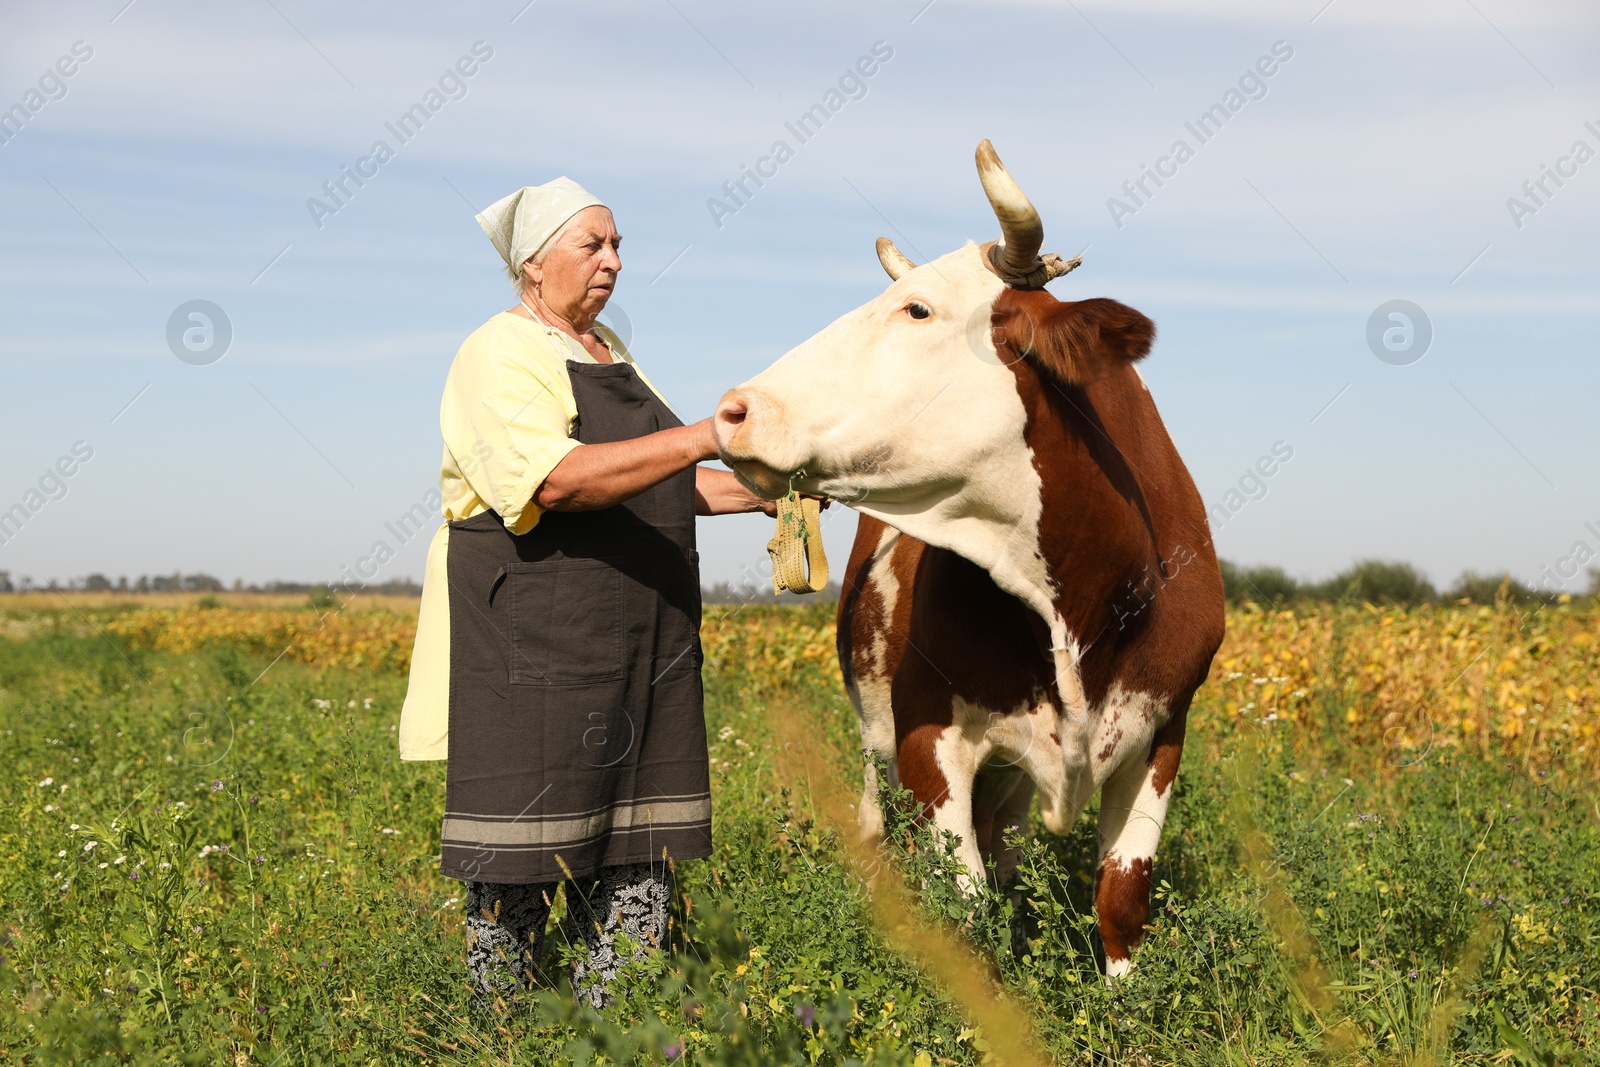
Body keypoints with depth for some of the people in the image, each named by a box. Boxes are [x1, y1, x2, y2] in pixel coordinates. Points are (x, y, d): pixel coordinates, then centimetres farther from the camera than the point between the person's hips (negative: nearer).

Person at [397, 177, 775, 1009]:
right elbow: (558, 480, -24)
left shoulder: (608, 353, 20)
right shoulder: (502, 357, -8)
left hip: (637, 654, 8)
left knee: (636, 861, 7)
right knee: (516, 869, -3)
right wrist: (702, 438, -29)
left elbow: (655, 482, 27)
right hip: (529, 650, -8)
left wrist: (759, 495, 12)